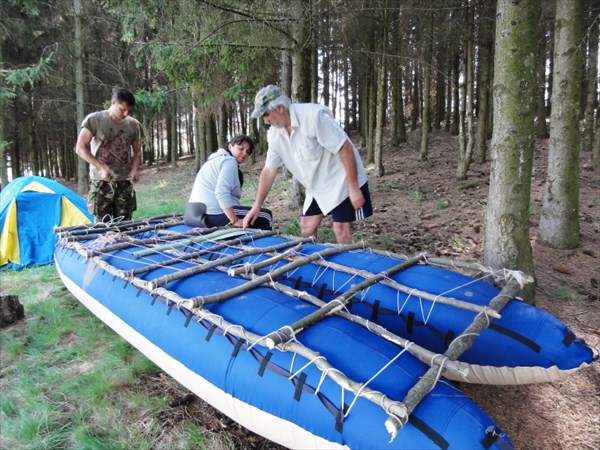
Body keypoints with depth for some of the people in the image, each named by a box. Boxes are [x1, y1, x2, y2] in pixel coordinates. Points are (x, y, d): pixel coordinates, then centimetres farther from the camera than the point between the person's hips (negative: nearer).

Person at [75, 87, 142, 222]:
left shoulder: (134, 125, 6)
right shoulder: (94, 119, -3)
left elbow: (137, 151, 16)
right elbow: (80, 148, -5)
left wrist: (135, 169, -4)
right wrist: (102, 167, -16)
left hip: (125, 182, 3)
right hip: (100, 182, -3)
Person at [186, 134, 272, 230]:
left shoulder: (217, 159, 25)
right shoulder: (229, 161, -6)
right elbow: (221, 192, -21)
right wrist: (235, 221, -24)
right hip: (216, 214, -10)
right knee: (266, 216, -1)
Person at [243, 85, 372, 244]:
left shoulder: (313, 116, -25)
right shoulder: (275, 134, -2)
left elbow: (345, 148, -24)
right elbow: (269, 171, 6)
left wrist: (353, 188, -23)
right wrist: (257, 206, 4)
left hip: (341, 180, -7)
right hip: (316, 186, 7)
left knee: (341, 228, -8)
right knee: (306, 227, 8)